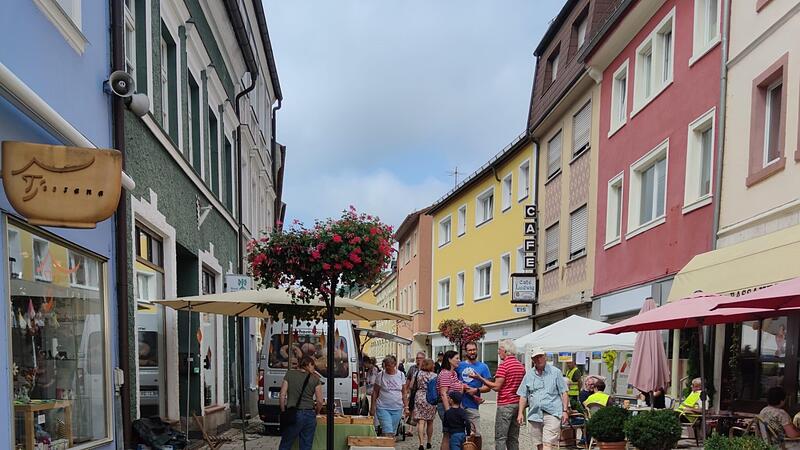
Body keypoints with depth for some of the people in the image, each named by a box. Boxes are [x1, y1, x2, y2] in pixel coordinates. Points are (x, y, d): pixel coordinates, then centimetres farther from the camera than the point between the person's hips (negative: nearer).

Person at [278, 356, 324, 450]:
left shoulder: (289, 374, 2)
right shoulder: (315, 378, 2)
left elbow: (282, 396, -3)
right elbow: (320, 401, 0)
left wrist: (283, 412, 8)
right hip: (310, 415, 1)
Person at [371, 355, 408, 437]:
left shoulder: (401, 375, 5)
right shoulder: (381, 375, -3)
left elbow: (404, 393, 11)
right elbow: (375, 392, 2)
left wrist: (406, 407, 6)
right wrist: (372, 407, -1)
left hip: (397, 409, 3)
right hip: (383, 408, -3)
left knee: (393, 432, 9)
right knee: (387, 432, -14)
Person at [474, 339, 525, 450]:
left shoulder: (504, 365, -13)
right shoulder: (521, 366, 12)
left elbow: (496, 387, -16)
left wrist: (480, 378, -10)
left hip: (505, 404, -8)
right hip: (518, 403, 8)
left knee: (500, 438, -4)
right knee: (513, 438, 13)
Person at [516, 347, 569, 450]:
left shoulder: (556, 372, 5)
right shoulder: (529, 374, 12)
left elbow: (564, 393, 5)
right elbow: (523, 396, 13)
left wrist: (565, 411, -3)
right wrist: (520, 413, 5)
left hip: (552, 413, -4)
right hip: (534, 414, 4)